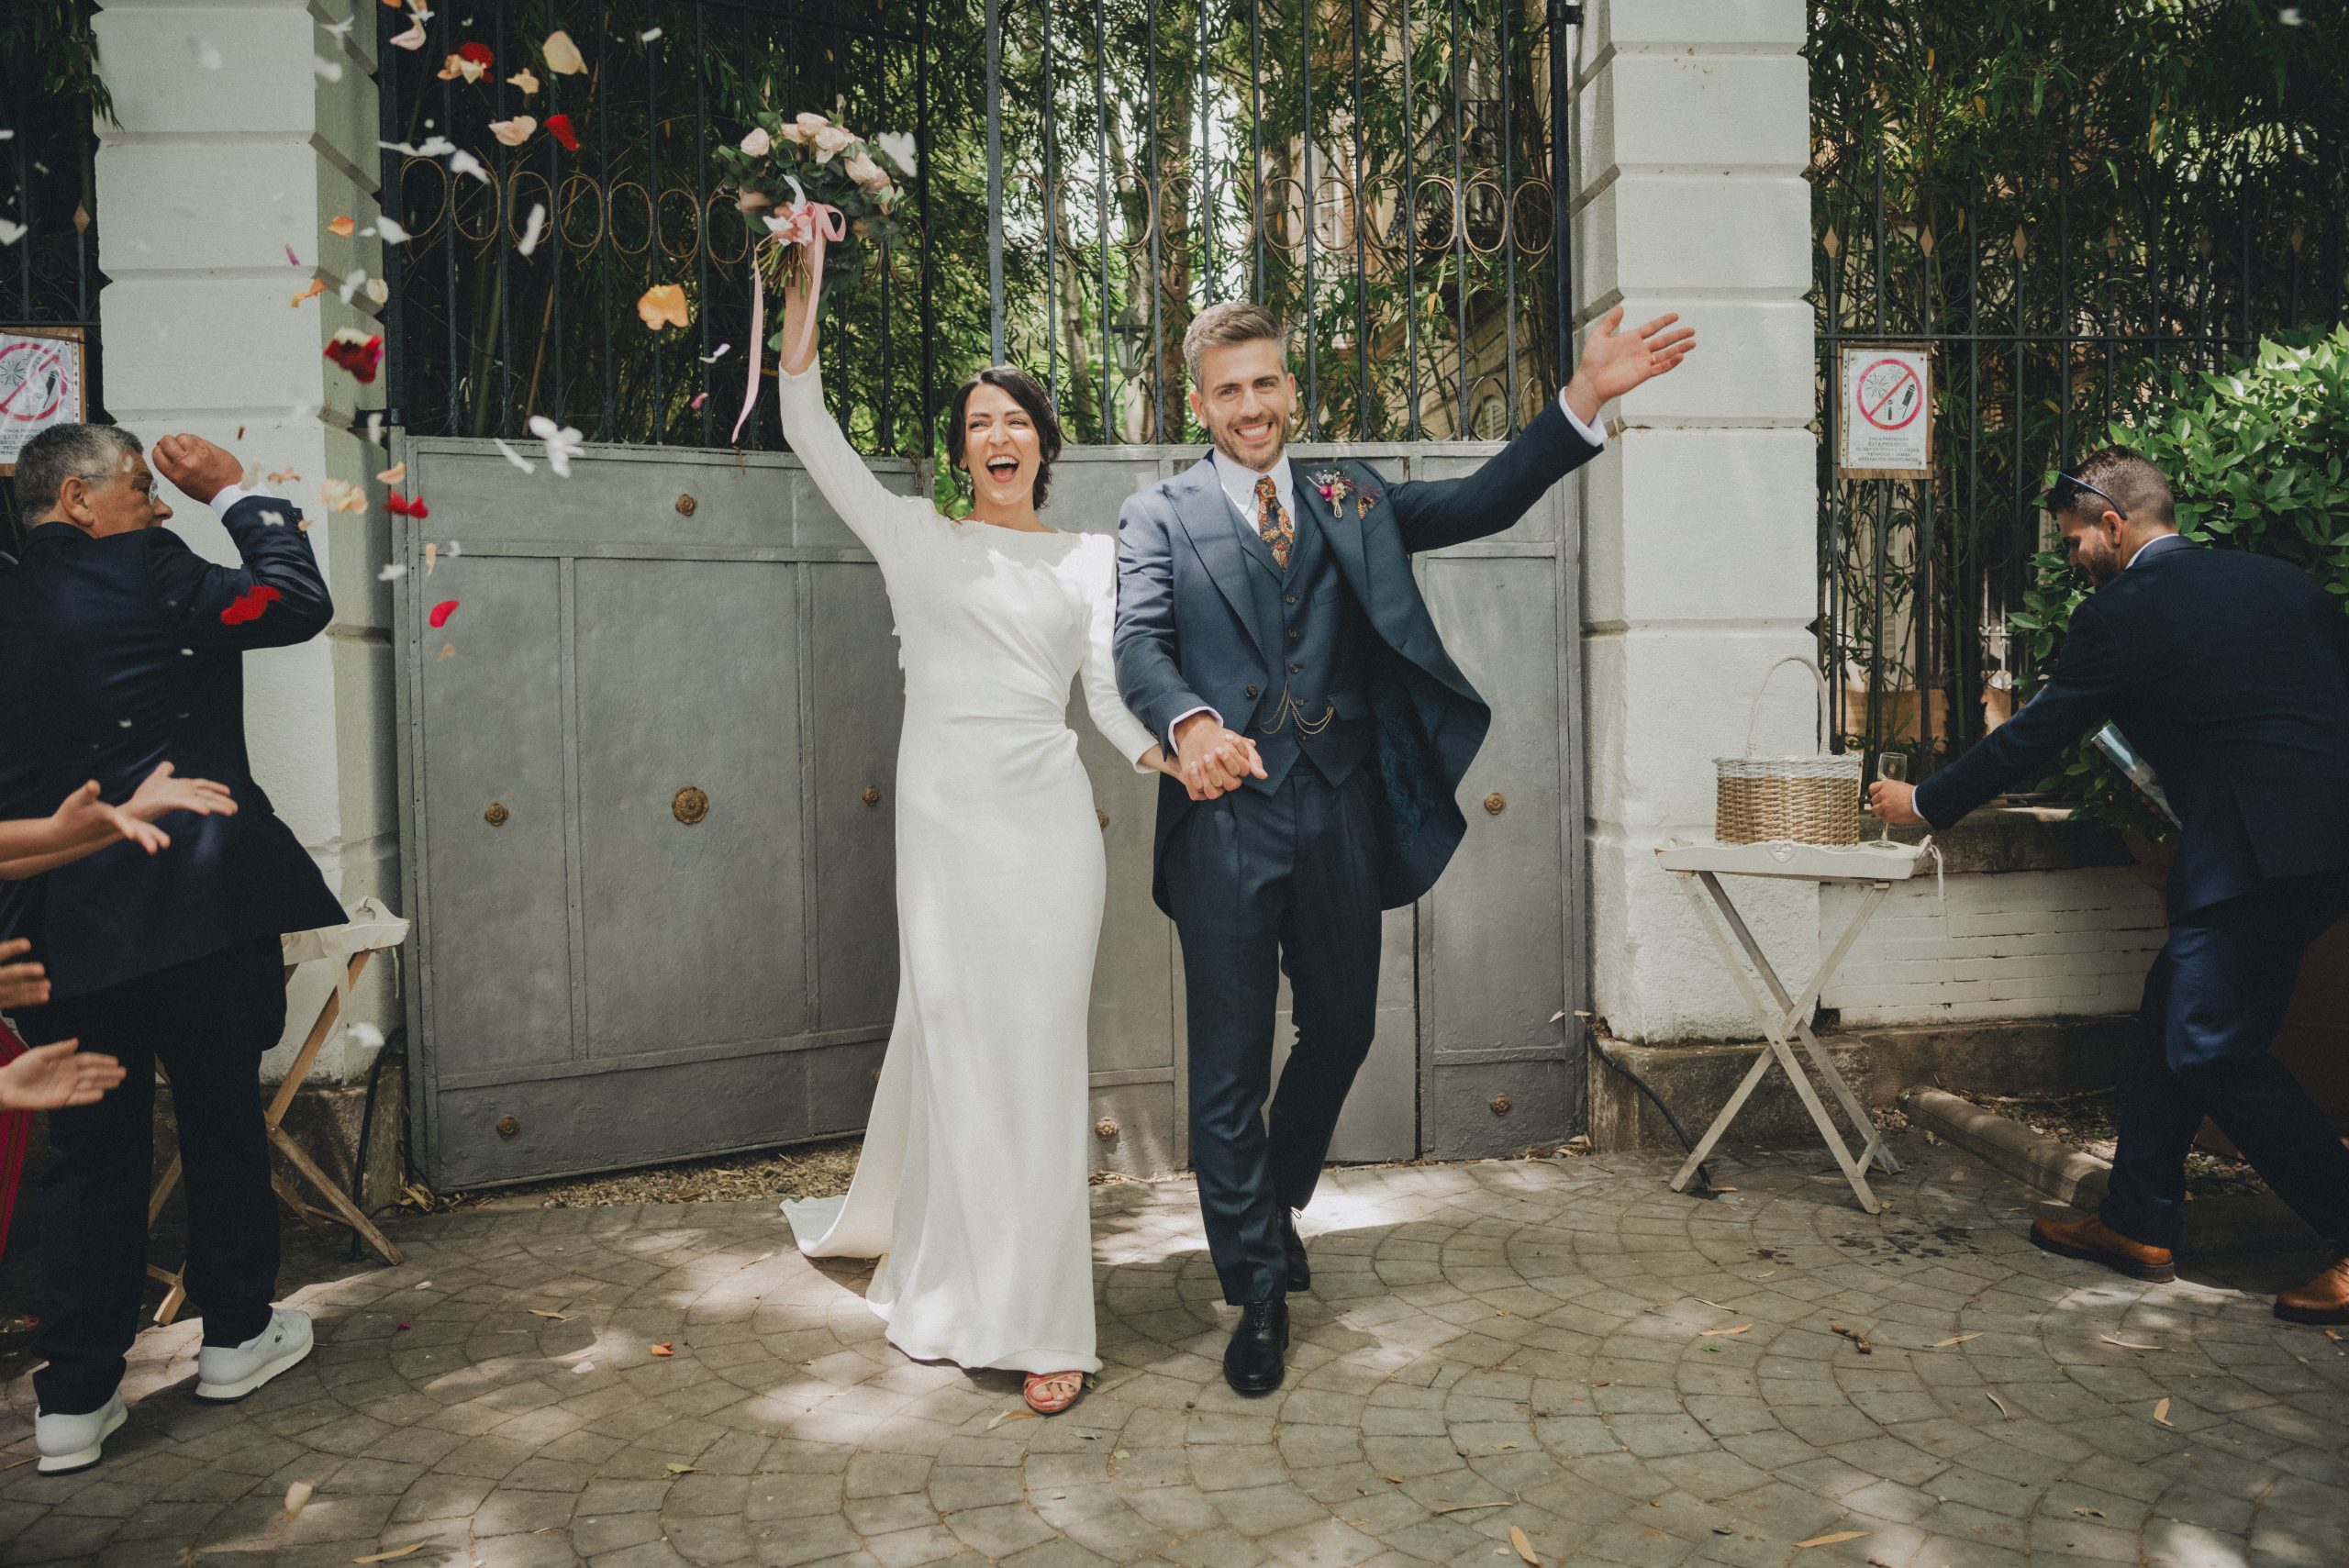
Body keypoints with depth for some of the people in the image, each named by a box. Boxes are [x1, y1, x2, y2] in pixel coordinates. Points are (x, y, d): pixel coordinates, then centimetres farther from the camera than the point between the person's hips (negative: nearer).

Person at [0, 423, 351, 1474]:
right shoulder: (143, 573, -11)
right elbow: (299, 604, -6)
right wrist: (236, 495, 3)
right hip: (193, 902, -5)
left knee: (91, 1149, 11)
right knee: (223, 1121, 12)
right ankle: (235, 1336, 26)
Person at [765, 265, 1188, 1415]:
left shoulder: (1090, 558, 13)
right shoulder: (915, 538, 11)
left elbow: (1108, 691, 6)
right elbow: (812, 435, 5)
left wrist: (1166, 757, -12)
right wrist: (800, 298, -1)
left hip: (1046, 818, 0)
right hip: (942, 814, 0)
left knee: (1034, 1052, -1)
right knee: (950, 1040, 3)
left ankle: (1042, 1320, 10)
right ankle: (975, 1290, 23)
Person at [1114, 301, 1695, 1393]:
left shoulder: (1352, 501, 15)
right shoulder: (1158, 519, 6)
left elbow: (1484, 503, 6)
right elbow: (1139, 642, -9)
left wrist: (1584, 400, -6)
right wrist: (1189, 722, -31)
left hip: (1340, 810, 3)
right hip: (1226, 812, -3)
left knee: (1341, 1030, 14)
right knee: (1231, 1057, 2)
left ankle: (1276, 1199, 42)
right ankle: (1257, 1292, 18)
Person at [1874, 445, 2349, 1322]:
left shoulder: (2122, 615, -6)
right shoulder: (2276, 578, 16)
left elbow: (2036, 734, -1)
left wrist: (1926, 803, 11)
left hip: (2257, 850, -9)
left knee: (2213, 1048, -4)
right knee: (2172, 1016, 15)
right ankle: (2137, 1224, 22)